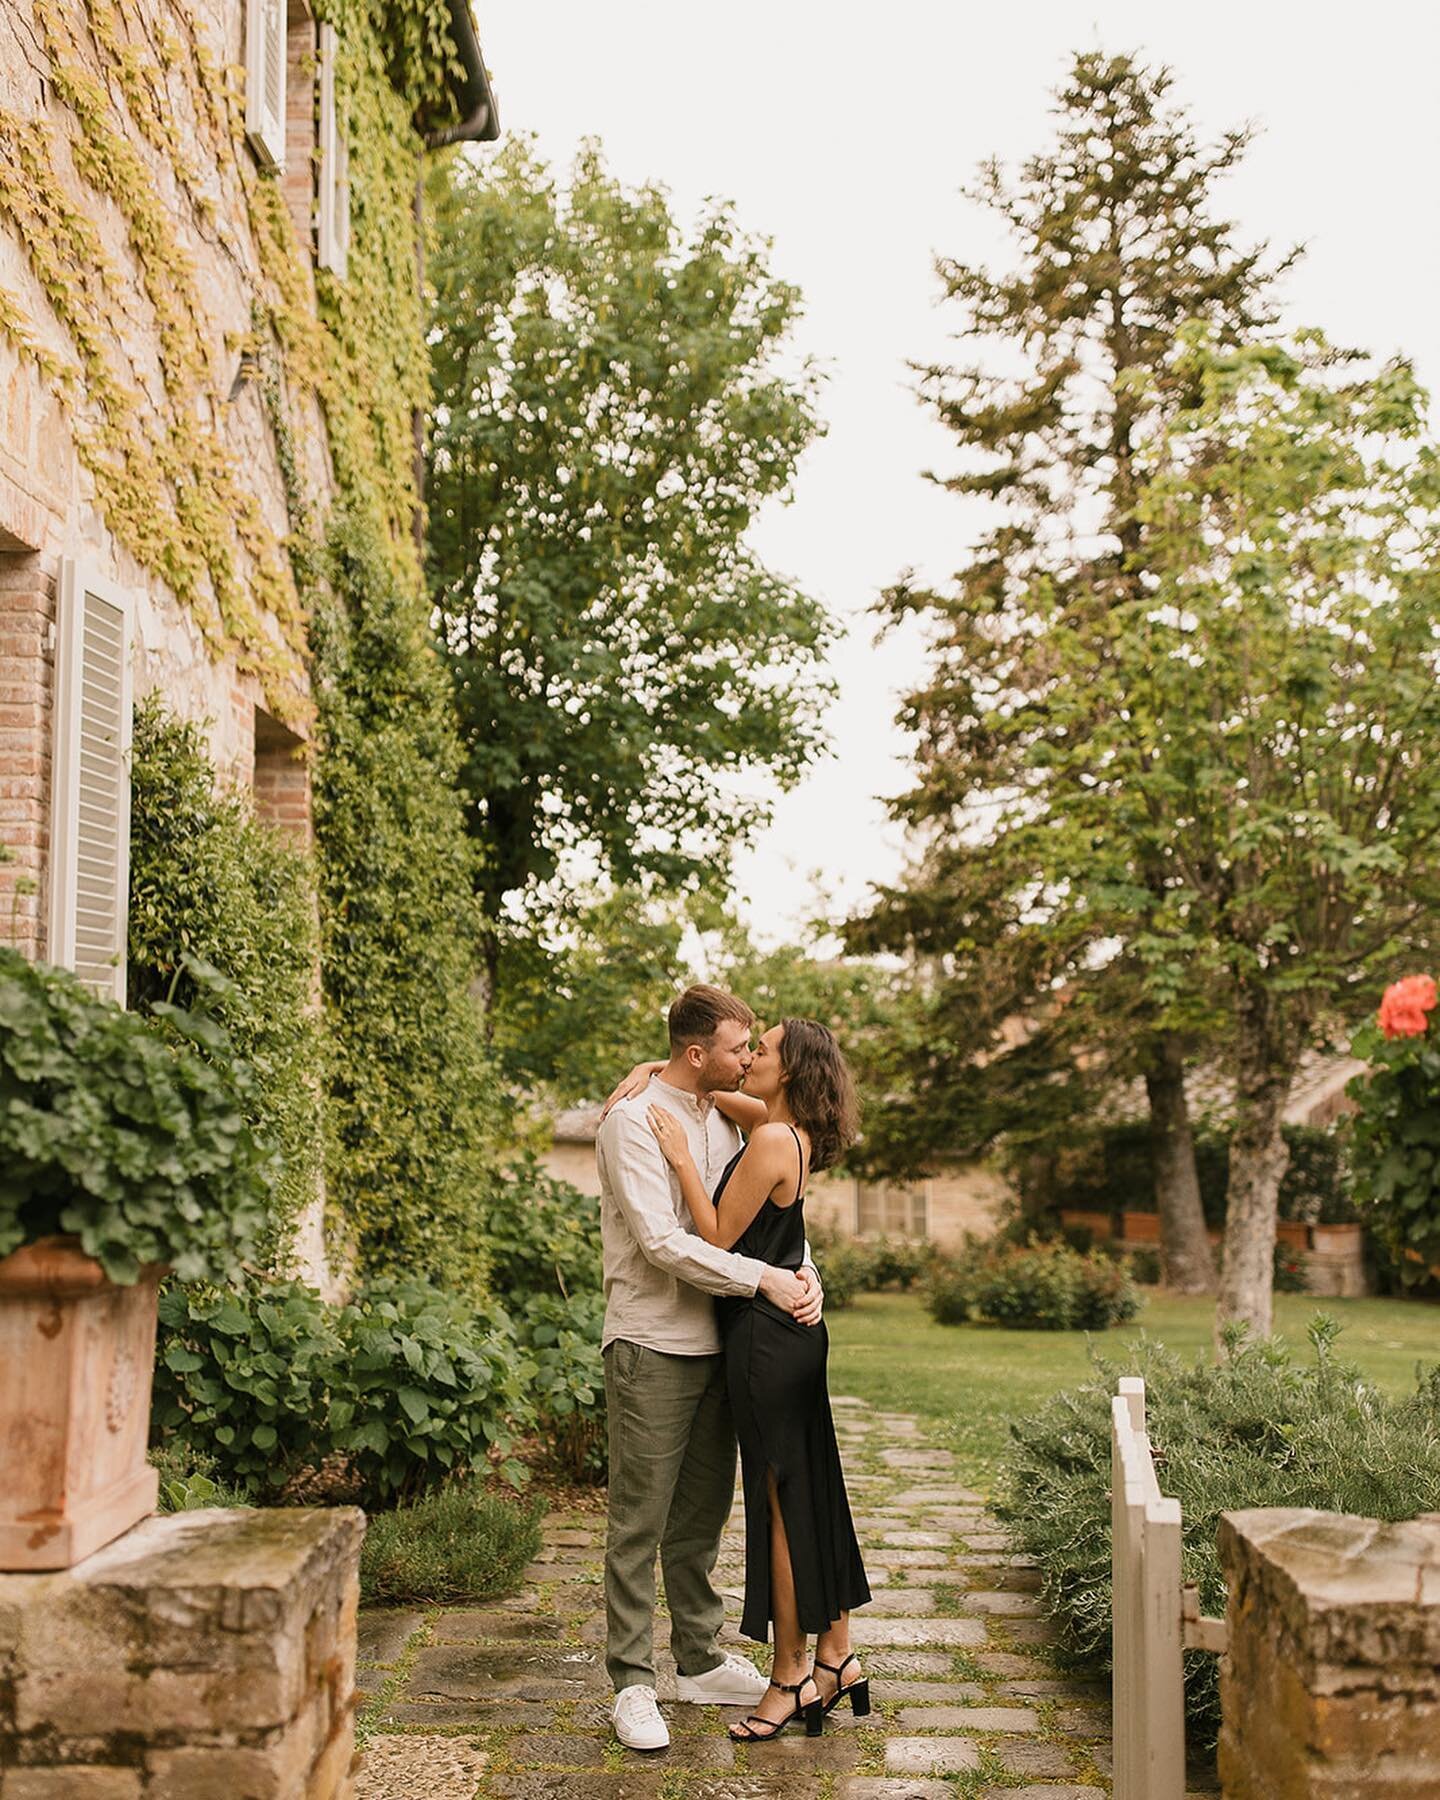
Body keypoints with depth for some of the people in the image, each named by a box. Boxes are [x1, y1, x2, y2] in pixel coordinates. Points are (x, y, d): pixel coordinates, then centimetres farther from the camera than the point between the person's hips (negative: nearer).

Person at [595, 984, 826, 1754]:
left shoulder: (727, 1118, 10)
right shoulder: (634, 1120, -13)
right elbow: (662, 1241, -20)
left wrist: (804, 1270, -8)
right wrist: (761, 1277, -20)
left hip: (715, 1342, 7)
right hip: (651, 1344, -7)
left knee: (702, 1513, 16)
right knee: (640, 1520, -2)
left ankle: (700, 1661, 28)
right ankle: (632, 1683, 6)